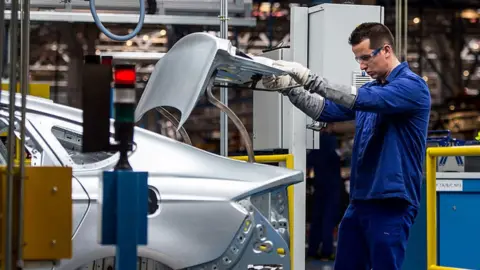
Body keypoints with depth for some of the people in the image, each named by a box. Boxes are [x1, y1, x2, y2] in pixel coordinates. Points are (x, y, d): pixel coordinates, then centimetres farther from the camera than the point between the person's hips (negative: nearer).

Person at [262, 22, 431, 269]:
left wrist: (308, 78, -27)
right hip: (359, 200, 8)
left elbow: (360, 100, -24)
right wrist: (289, 87, -2)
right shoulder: (371, 89, 16)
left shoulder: (412, 86, -11)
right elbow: (327, 111, 13)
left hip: (391, 204, -8)